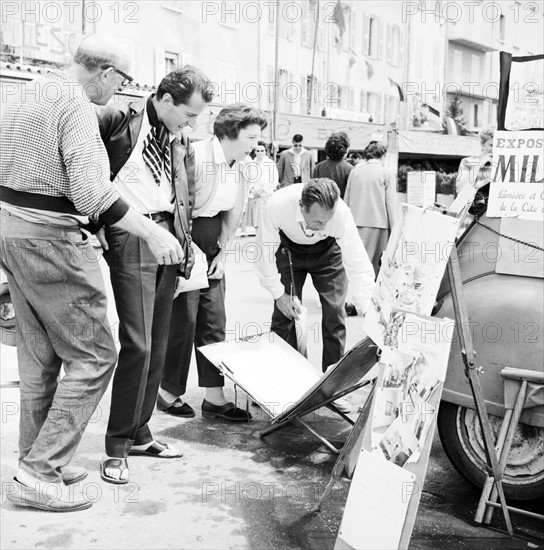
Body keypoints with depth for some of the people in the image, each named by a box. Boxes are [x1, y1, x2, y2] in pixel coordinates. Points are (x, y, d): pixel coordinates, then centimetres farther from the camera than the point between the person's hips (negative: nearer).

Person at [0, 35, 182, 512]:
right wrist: (152, 232, -23)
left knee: (39, 355, 17)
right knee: (93, 356, -2)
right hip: (49, 237, -10)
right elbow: (92, 194, -26)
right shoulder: (76, 106, -16)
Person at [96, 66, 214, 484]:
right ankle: (118, 445, 4)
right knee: (138, 343, -10)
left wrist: (186, 245, 13)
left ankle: (139, 432, 23)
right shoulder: (118, 119, -6)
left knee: (157, 344, 10)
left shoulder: (182, 142, 14)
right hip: (131, 235, -7)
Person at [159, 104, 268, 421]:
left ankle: (215, 397, 13)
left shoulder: (241, 168, 5)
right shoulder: (196, 155, -19)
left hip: (212, 245, 8)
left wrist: (222, 252, 8)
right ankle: (169, 393, 15)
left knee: (215, 320, 6)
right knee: (182, 320, -3)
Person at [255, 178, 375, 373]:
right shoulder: (277, 206, -38)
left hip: (327, 251, 0)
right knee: (284, 312, -4)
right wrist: (278, 294, -19)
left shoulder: (341, 214, -38)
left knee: (334, 311, -7)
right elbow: (264, 253, -23)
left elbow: (359, 265, -33)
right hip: (289, 246, 0)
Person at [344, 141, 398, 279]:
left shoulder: (354, 171, 9)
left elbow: (346, 201, 12)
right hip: (378, 223, -3)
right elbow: (391, 205, -3)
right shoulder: (385, 173, -1)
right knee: (375, 263, 3)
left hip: (356, 223, 3)